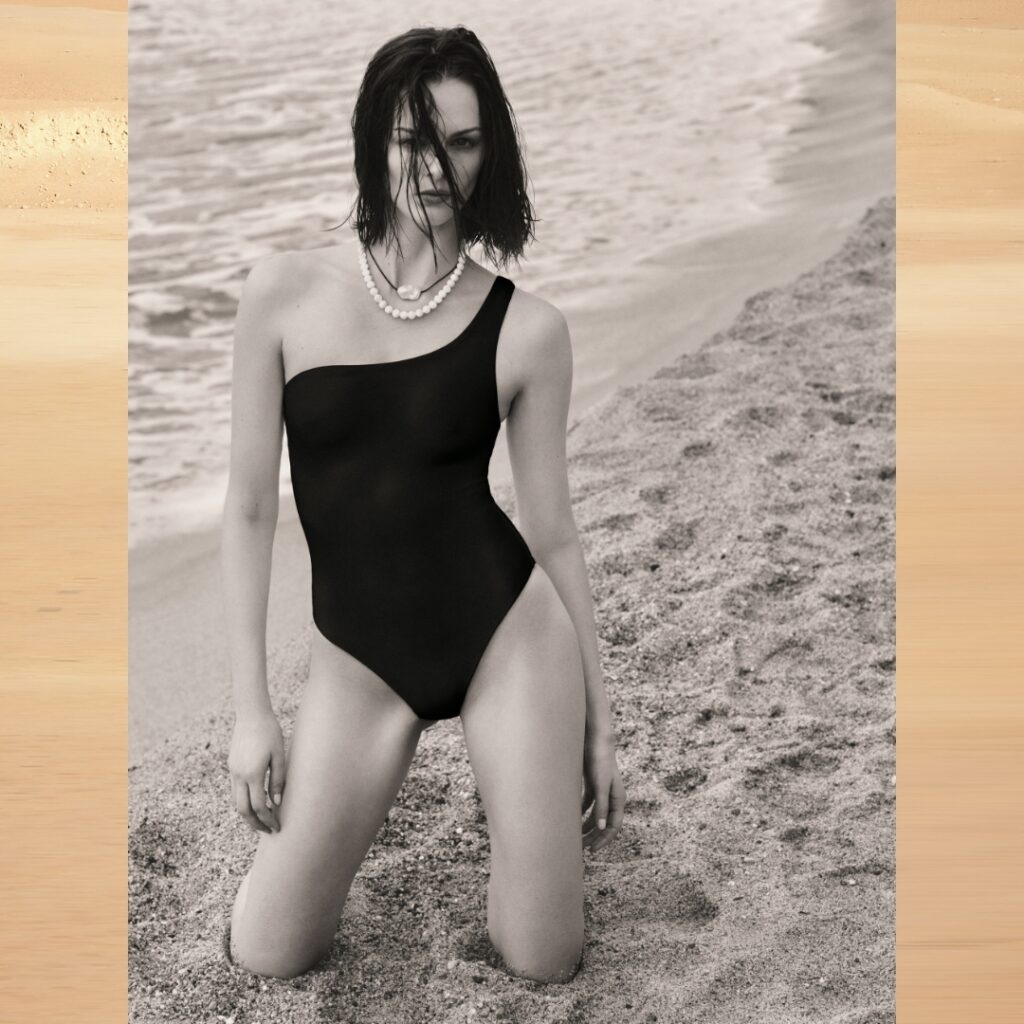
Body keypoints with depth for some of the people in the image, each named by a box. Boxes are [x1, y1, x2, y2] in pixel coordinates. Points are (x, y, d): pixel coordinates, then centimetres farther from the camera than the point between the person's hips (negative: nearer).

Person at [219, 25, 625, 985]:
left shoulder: (526, 328, -8)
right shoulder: (283, 291, -6)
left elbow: (552, 532, 0)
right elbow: (249, 506, -2)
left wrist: (599, 723, 5)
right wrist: (250, 709, -3)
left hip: (511, 632, -1)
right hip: (359, 661, 2)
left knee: (545, 965, 5)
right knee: (263, 955, 7)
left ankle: (516, 790, 35)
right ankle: (351, 793, 33)